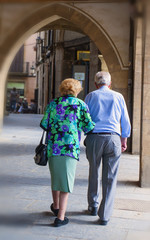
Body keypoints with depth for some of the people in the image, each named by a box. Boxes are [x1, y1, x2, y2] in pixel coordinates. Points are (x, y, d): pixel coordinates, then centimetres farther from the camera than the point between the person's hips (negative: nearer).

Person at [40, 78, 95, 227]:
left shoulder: (53, 103, 9)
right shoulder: (80, 104, 2)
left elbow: (44, 124, 5)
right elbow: (88, 126, -4)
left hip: (53, 146, 3)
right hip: (71, 147, -3)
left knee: (55, 176, 20)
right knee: (66, 179, 3)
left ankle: (56, 206, 39)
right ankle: (60, 217, 3)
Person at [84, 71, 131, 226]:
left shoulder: (91, 96, 9)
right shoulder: (118, 97, 12)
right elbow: (126, 122, 14)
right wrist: (124, 140, 23)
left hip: (94, 137, 0)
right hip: (113, 138, 0)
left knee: (93, 174, 18)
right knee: (110, 178, 5)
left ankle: (93, 206, 31)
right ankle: (104, 215, 6)